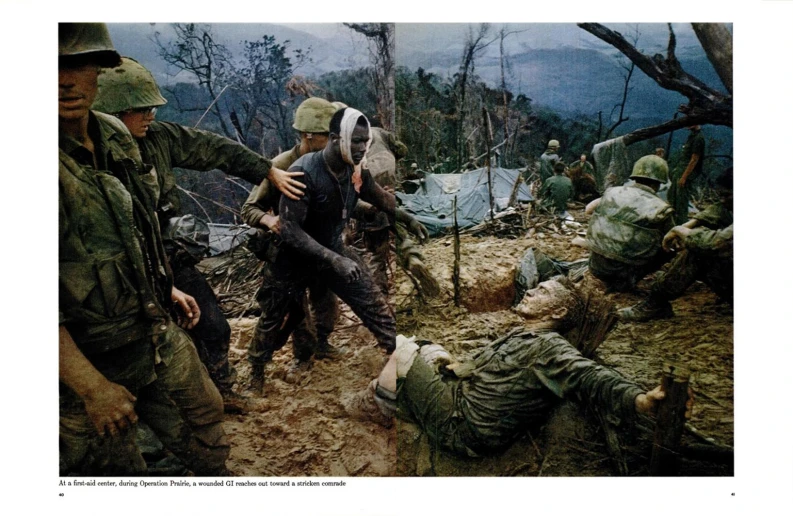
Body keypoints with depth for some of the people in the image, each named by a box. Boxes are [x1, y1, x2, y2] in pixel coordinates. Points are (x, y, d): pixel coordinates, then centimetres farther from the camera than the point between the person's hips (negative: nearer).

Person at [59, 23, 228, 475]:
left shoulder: (116, 135, 0)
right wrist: (92, 387, -24)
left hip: (159, 334, 7)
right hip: (88, 361, -6)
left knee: (208, 445, 22)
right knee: (119, 471, 15)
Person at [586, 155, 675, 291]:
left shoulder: (613, 192, 1)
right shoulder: (659, 208, -9)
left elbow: (588, 209, 20)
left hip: (595, 266, 5)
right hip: (622, 275, -4)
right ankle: (626, 280, 4)